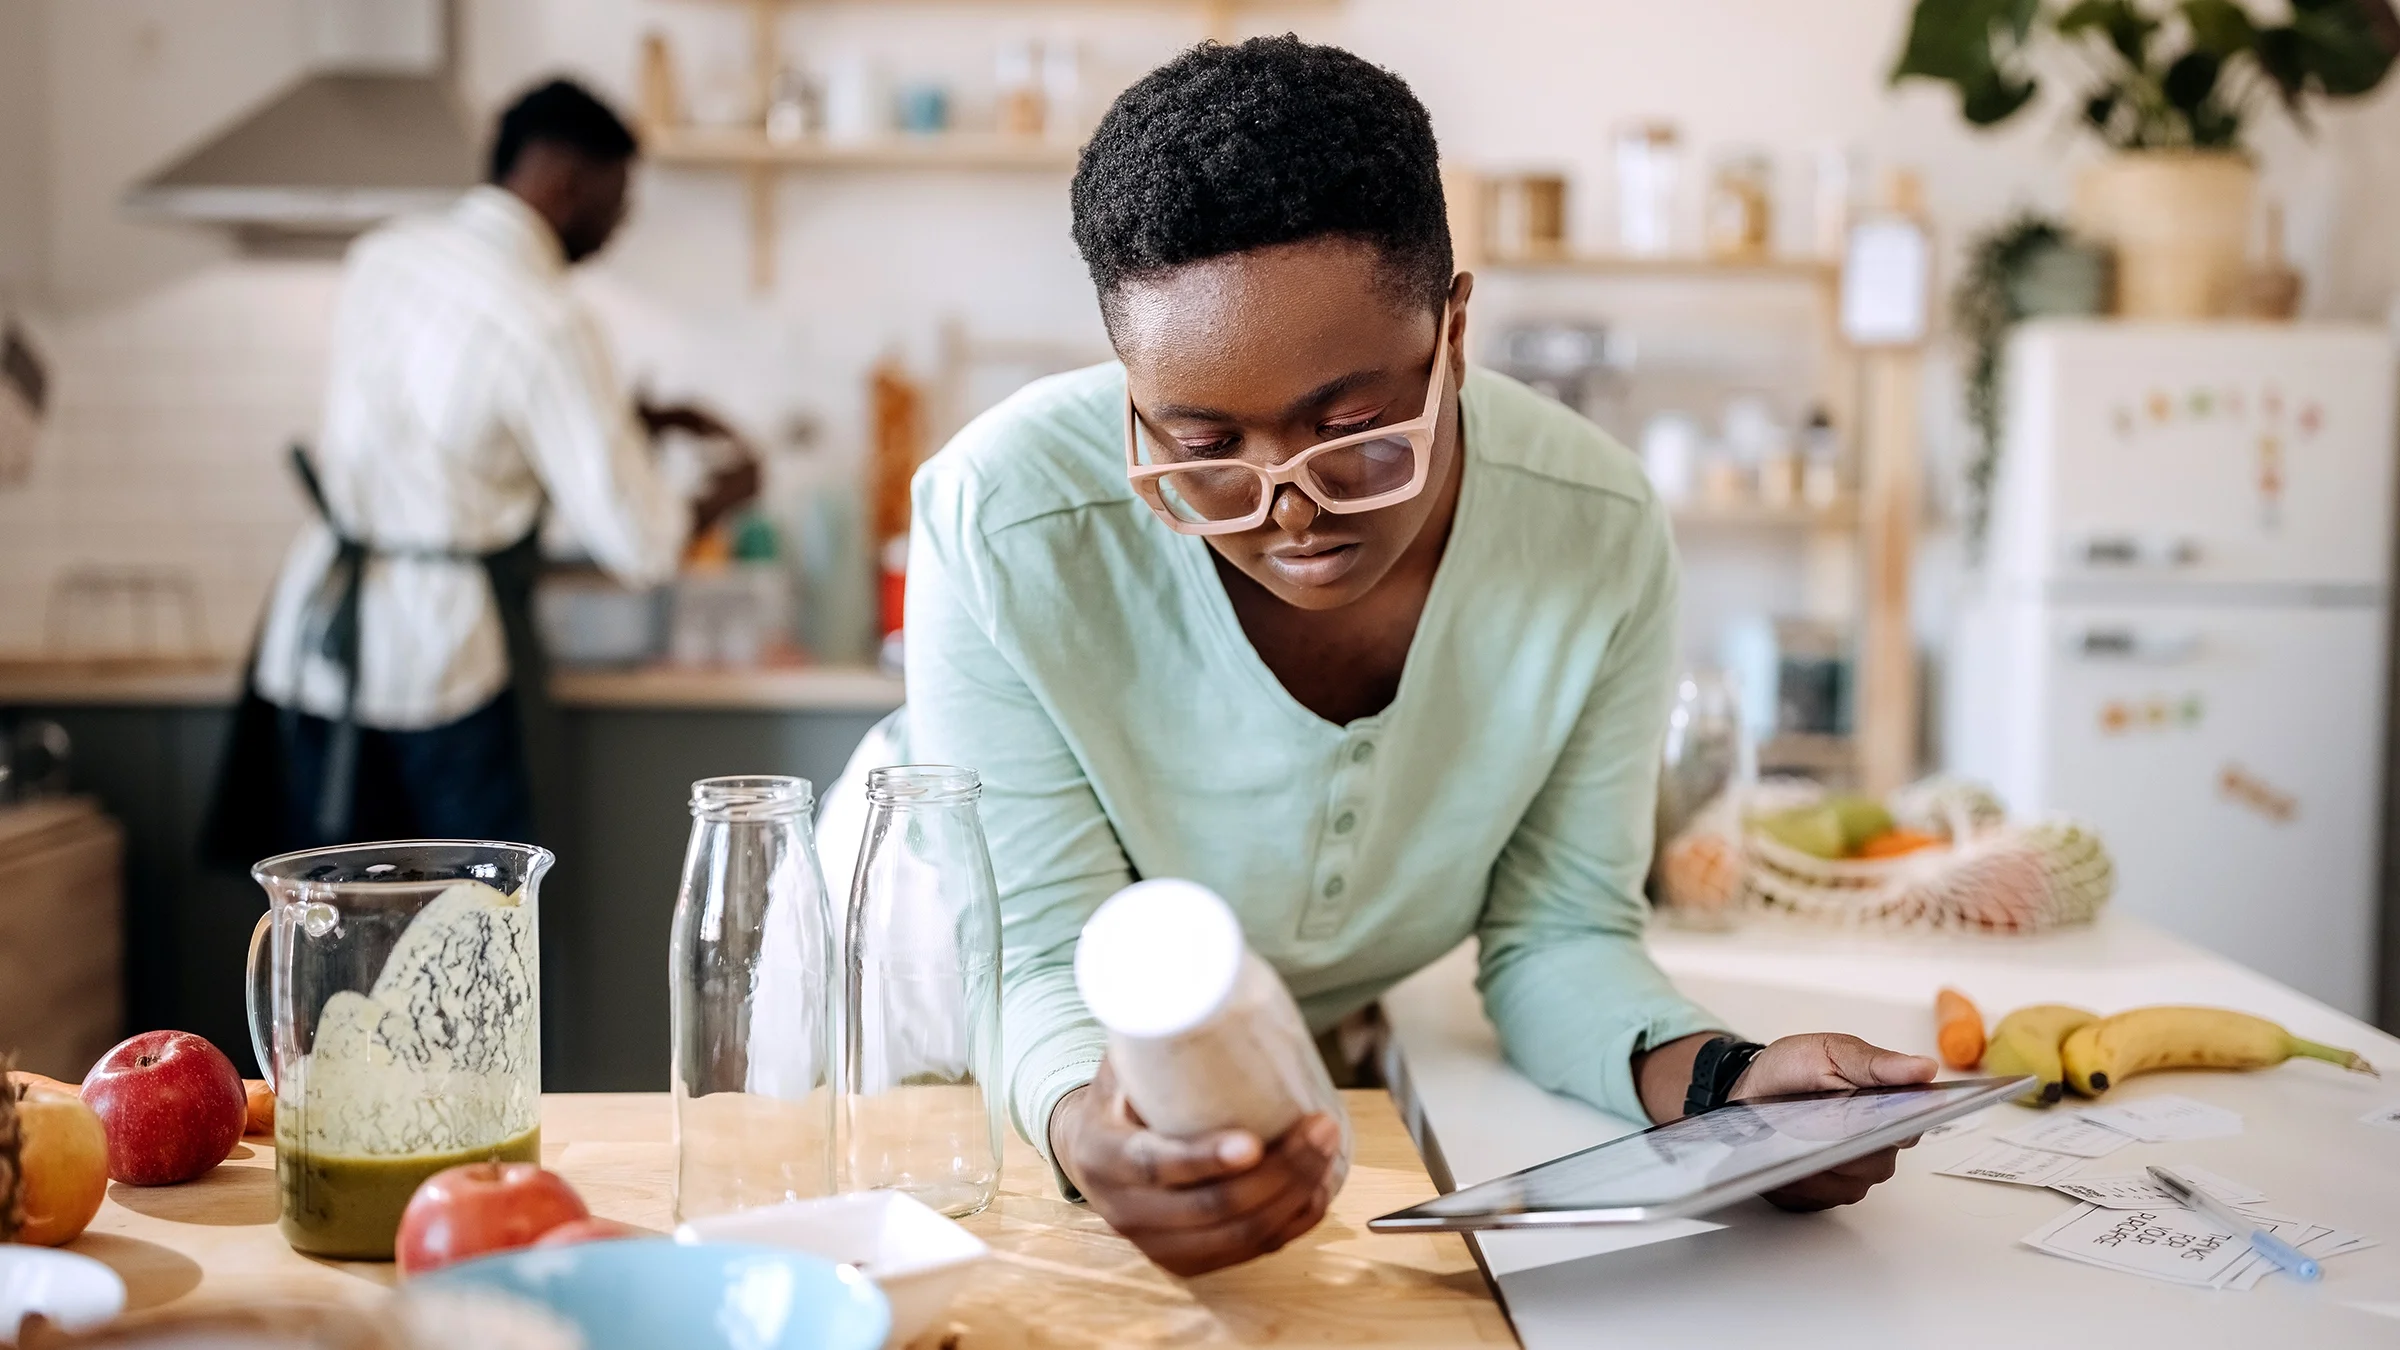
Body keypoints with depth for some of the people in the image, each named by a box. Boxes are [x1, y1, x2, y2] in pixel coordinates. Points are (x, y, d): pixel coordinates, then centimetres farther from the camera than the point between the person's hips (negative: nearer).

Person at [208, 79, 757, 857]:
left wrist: (636, 421, 22)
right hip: (441, 651, -7)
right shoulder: (545, 322, -17)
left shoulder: (384, 257, 6)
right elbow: (638, 546, -15)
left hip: (315, 641, 7)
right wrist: (723, 496, 6)